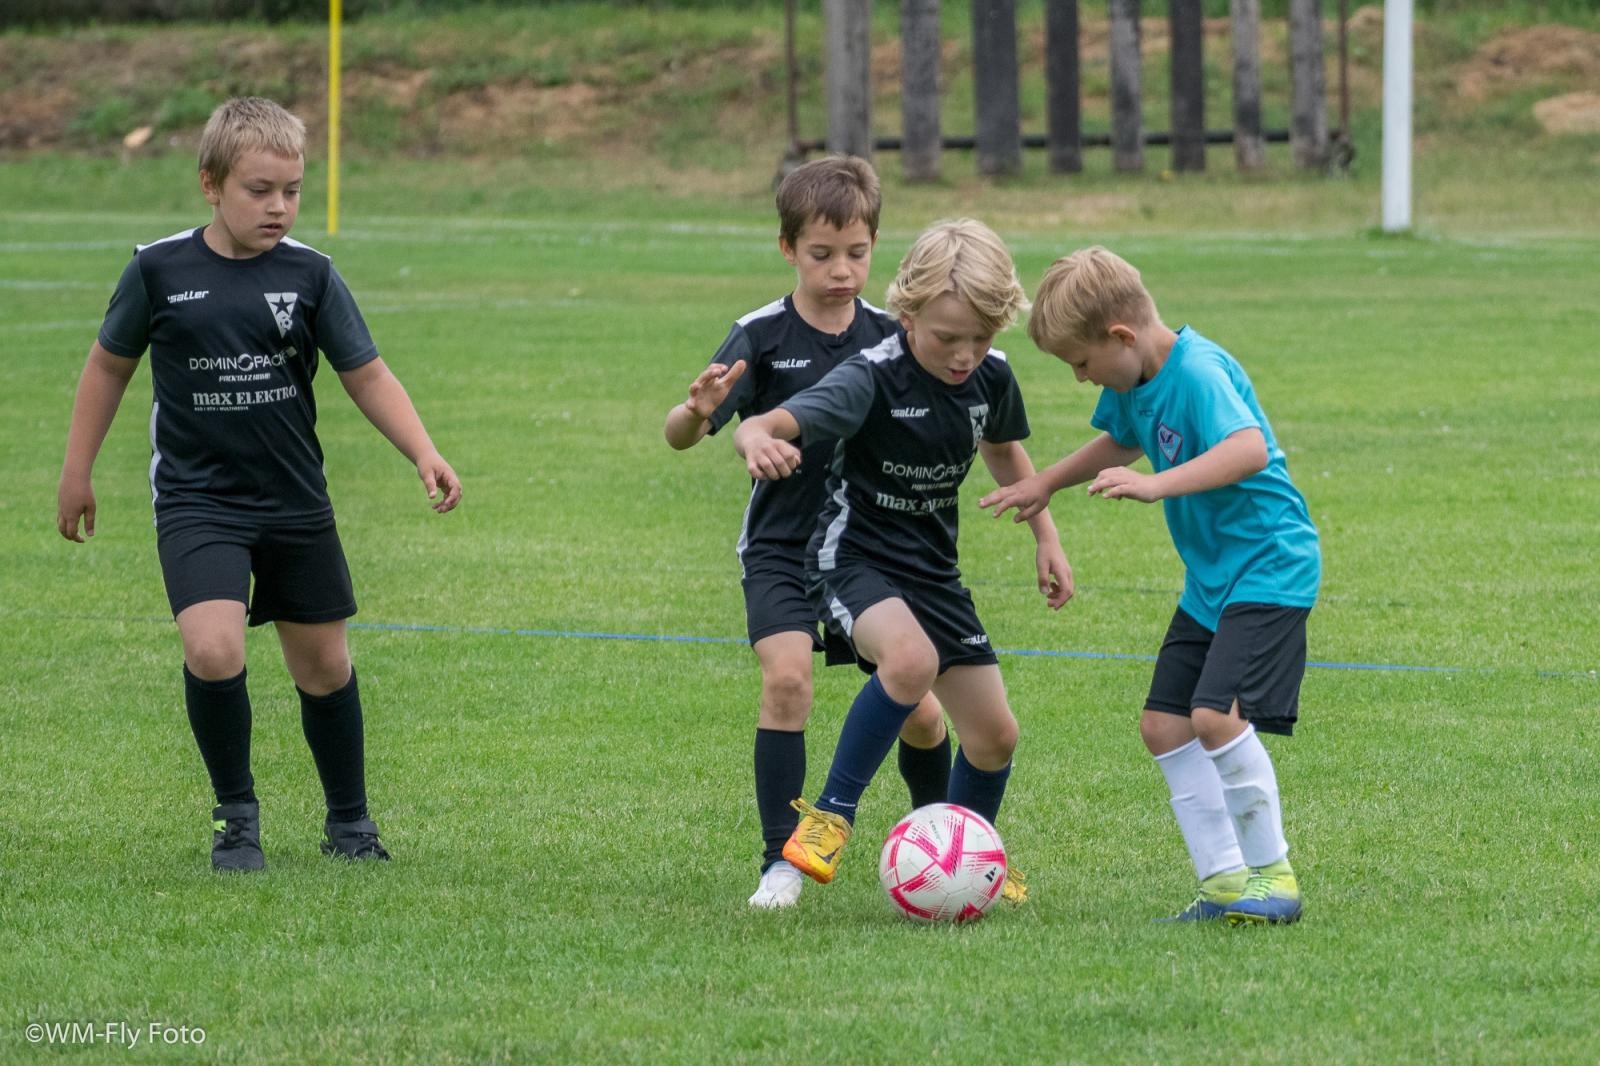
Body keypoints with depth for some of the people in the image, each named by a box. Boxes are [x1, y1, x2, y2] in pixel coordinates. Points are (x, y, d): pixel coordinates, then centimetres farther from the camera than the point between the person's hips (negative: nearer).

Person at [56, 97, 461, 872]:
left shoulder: (309, 275, -5)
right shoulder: (160, 271, -7)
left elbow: (366, 376, -1)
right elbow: (110, 365, 7)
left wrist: (424, 454, -16)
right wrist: (77, 473, 11)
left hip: (295, 504, 2)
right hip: (197, 500, -2)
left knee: (323, 664, 11)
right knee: (213, 649, -22)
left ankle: (349, 822, 31)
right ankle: (236, 815, -1)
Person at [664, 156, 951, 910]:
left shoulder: (888, 338, -1)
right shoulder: (763, 337, -11)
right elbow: (679, 436, -19)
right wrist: (699, 411, -40)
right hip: (782, 546, -3)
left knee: (919, 708, 2)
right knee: (787, 677, -24)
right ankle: (782, 862, -14)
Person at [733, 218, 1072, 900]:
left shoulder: (990, 377, -5)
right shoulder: (874, 378, -23)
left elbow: (1003, 449, 19)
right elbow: (767, 425, -36)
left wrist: (1046, 538, 18)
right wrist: (758, 442, -60)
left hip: (932, 569, 6)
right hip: (854, 557, -6)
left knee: (995, 736, 6)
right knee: (912, 659, -37)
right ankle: (830, 817, -20)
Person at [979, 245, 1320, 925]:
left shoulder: (1198, 372, -22)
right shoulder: (1133, 383, 7)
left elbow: (1250, 448, -39)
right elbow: (1121, 442, 31)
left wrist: (1158, 485, -46)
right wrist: (1046, 483, 28)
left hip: (1269, 568, -10)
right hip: (1210, 580, 10)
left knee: (1217, 713, -22)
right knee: (1163, 723, 5)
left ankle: (1272, 874, -9)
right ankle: (1224, 881, 9)